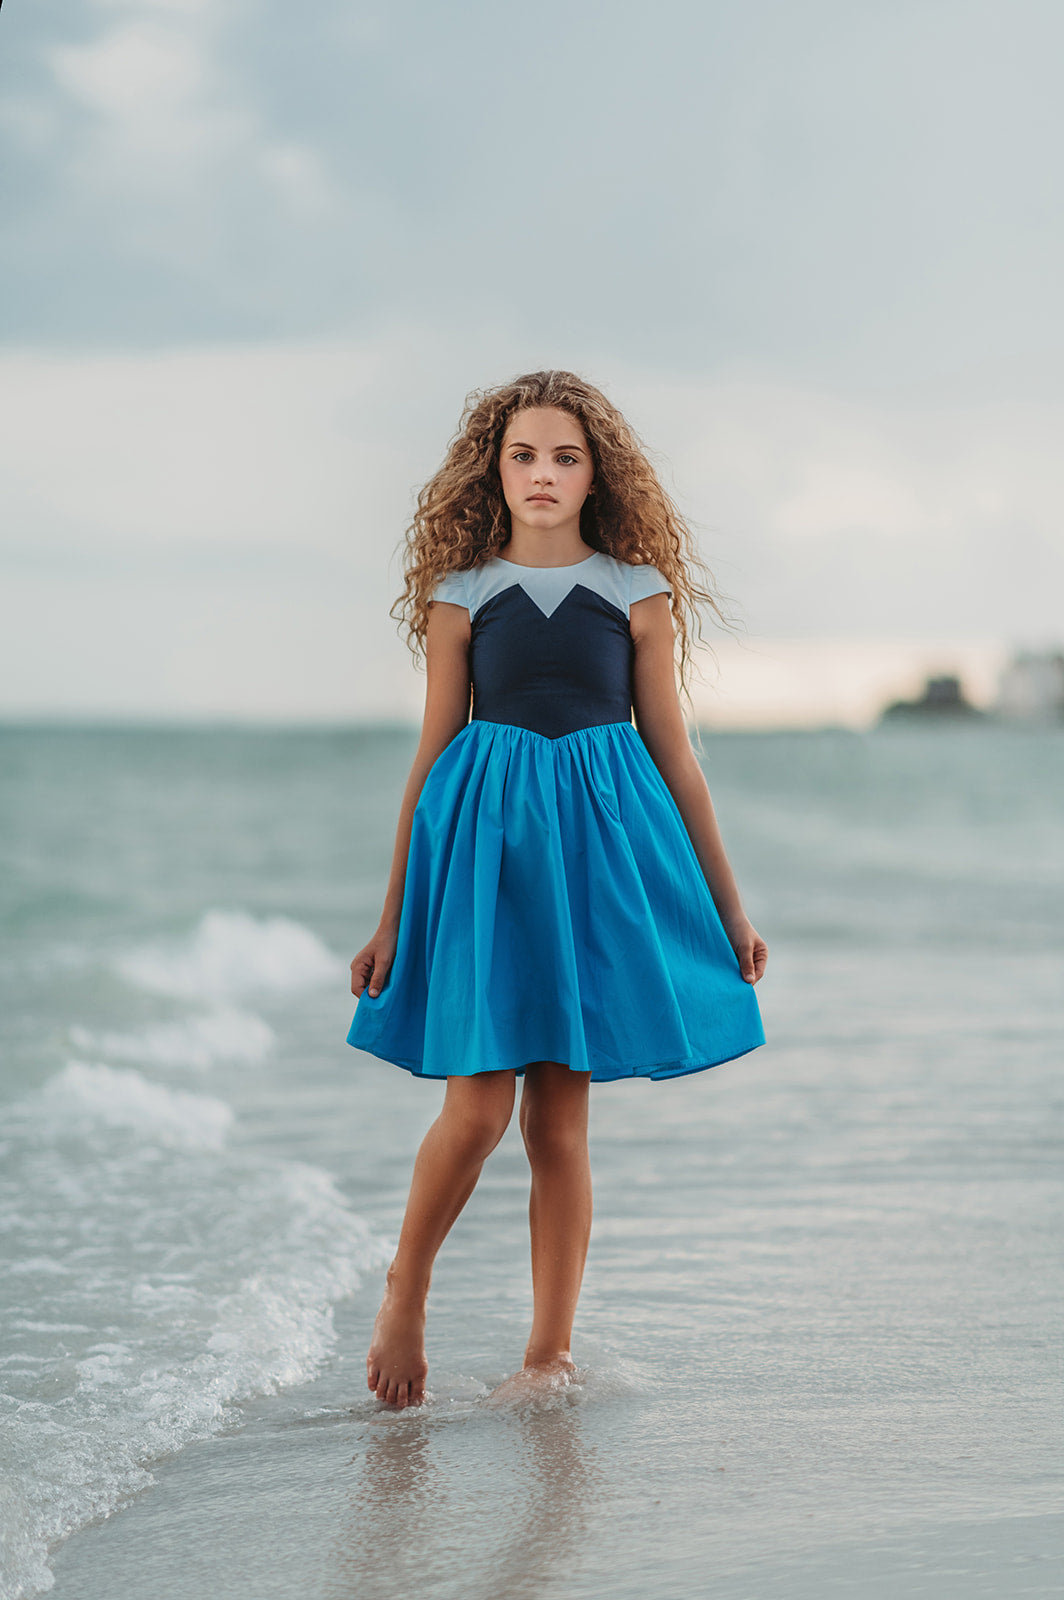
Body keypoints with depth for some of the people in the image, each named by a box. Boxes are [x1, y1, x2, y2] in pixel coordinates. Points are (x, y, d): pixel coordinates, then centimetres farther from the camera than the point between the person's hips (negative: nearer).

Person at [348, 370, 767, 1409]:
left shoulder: (637, 595, 5)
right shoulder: (461, 597, 5)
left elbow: (675, 757, 9)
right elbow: (432, 757, 8)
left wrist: (728, 907, 9)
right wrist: (392, 920, 9)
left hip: (601, 843, 1)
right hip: (483, 840, 0)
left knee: (560, 1117, 3)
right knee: (477, 1108, -8)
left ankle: (549, 1354, 14)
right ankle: (405, 1289, 19)